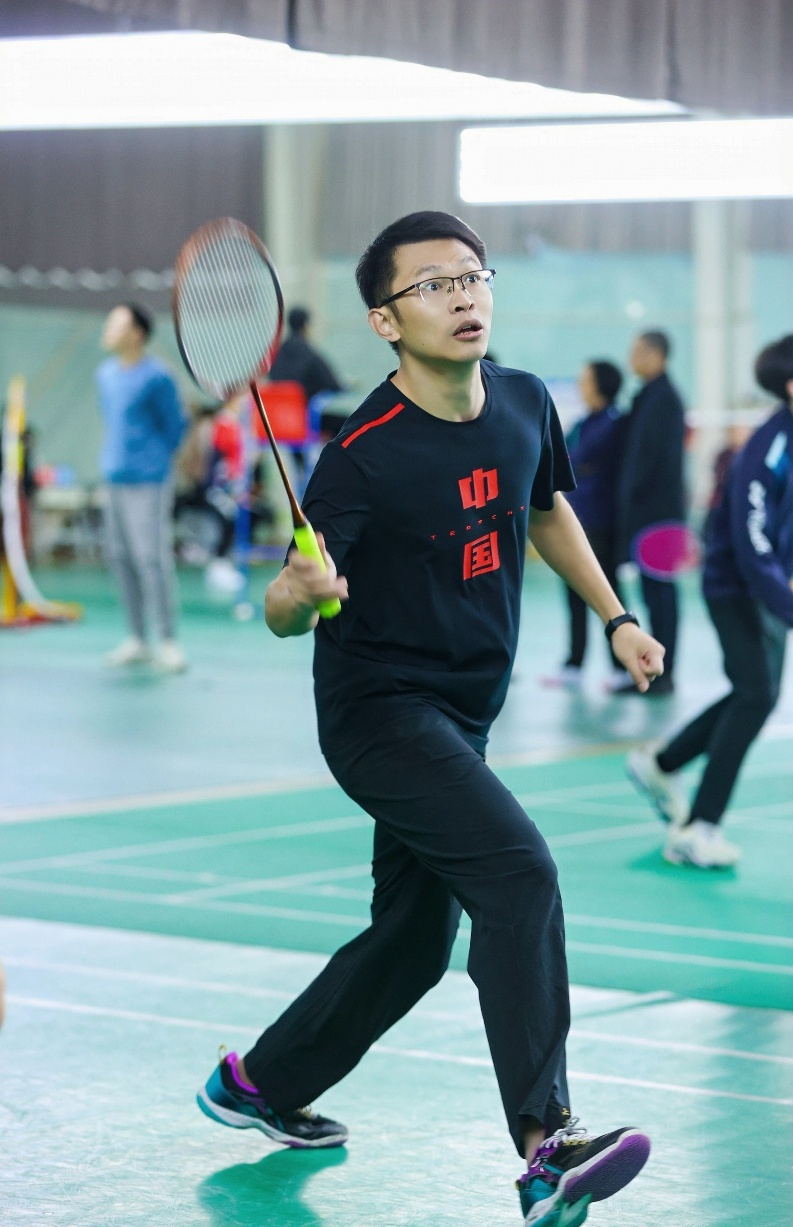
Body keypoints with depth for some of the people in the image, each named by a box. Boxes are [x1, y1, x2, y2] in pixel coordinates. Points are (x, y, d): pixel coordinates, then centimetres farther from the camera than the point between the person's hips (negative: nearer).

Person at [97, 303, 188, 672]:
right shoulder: (106, 374, 11)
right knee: (121, 558, 9)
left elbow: (175, 426, -4)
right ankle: (137, 640, 16)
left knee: (151, 558, -10)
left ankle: (169, 643, -5)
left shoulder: (156, 377, -10)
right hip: (116, 479, 8)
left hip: (147, 481, -8)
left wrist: (154, 463, 2)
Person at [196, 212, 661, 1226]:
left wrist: (614, 616, 22)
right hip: (379, 711, -8)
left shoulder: (525, 404, 0)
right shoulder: (364, 455, -20)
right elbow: (283, 615, -20)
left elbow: (547, 510, 22)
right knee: (518, 870, -26)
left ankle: (260, 1084, 36)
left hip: (461, 718, 8)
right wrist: (299, 593, -42)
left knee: (415, 939, 15)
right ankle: (547, 1145, -30)